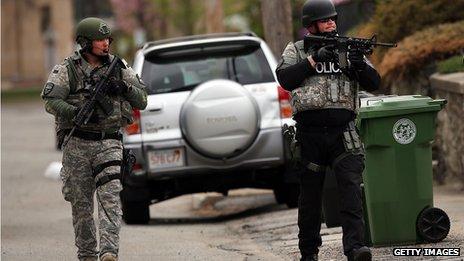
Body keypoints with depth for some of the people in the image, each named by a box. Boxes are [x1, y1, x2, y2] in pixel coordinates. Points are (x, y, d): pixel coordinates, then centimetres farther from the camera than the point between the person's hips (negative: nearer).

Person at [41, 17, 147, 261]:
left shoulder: (118, 67, 10)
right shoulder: (67, 69, -1)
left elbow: (142, 101, 11)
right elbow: (51, 101, -13)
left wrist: (123, 88, -8)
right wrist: (78, 112, -28)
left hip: (109, 143, 1)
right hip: (77, 143, -1)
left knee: (110, 196, -14)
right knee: (81, 202, 4)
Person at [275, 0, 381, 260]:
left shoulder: (349, 47, 11)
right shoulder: (296, 50, 8)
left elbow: (374, 83, 6)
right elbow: (285, 79, -9)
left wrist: (360, 65, -14)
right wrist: (314, 60, -16)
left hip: (342, 131, 0)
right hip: (310, 131, 0)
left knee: (351, 188, -14)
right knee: (310, 194, 7)